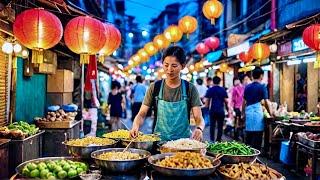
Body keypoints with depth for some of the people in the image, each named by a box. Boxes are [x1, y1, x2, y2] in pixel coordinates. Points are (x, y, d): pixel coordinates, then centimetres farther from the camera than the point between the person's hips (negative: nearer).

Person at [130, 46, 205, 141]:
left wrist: (199, 129, -22)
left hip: (183, 141, 0)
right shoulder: (154, 87, 4)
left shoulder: (190, 89, 3)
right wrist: (135, 126, -17)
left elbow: (199, 118, -1)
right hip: (159, 140, 0)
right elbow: (142, 114, 3)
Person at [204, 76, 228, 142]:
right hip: (221, 110, 0)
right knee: (220, 125, 7)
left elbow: (207, 100, -3)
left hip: (212, 110, 0)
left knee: (212, 125, 6)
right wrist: (227, 108, 13)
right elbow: (226, 100, 0)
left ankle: (212, 140, 3)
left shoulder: (210, 90, -1)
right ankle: (218, 139, 9)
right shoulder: (223, 90, 0)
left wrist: (207, 106, 12)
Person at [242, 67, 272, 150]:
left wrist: (243, 113, 22)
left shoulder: (247, 87, 10)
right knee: (257, 138, 1)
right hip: (257, 111, -5)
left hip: (248, 111, 5)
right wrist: (270, 113, 6)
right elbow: (266, 102, -6)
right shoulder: (262, 87, -5)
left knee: (248, 137, 12)